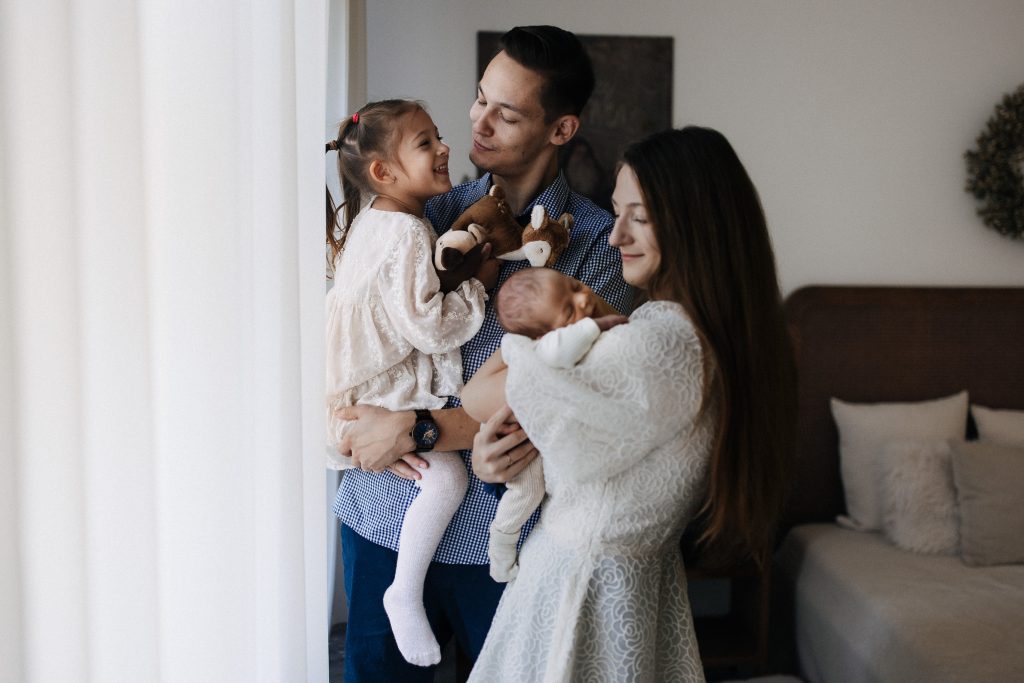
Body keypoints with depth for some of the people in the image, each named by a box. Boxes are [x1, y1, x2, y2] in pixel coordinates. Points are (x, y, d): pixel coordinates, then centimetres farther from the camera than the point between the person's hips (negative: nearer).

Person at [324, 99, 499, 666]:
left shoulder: (370, 221, 10)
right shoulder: (408, 236, -21)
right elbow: (430, 327, -25)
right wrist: (478, 282, -15)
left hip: (348, 394, 10)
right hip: (373, 402, -10)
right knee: (446, 474, -20)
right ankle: (406, 593, -8)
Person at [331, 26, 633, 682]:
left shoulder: (596, 240, -8)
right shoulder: (434, 209, 5)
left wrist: (415, 429, -19)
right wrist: (360, 413, -14)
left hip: (496, 527, -3)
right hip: (382, 510, 3)